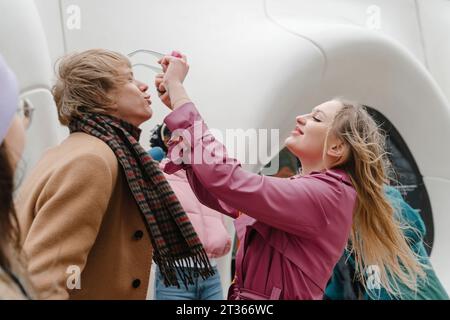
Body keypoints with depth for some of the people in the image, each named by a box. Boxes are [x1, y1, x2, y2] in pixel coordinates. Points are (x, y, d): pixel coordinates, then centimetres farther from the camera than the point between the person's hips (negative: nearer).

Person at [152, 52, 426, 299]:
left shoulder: (324, 196, -22)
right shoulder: (298, 191, 5)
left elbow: (223, 177, -30)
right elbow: (215, 192, 1)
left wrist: (176, 86, -21)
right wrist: (176, 102, -4)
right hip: (245, 297, 7)